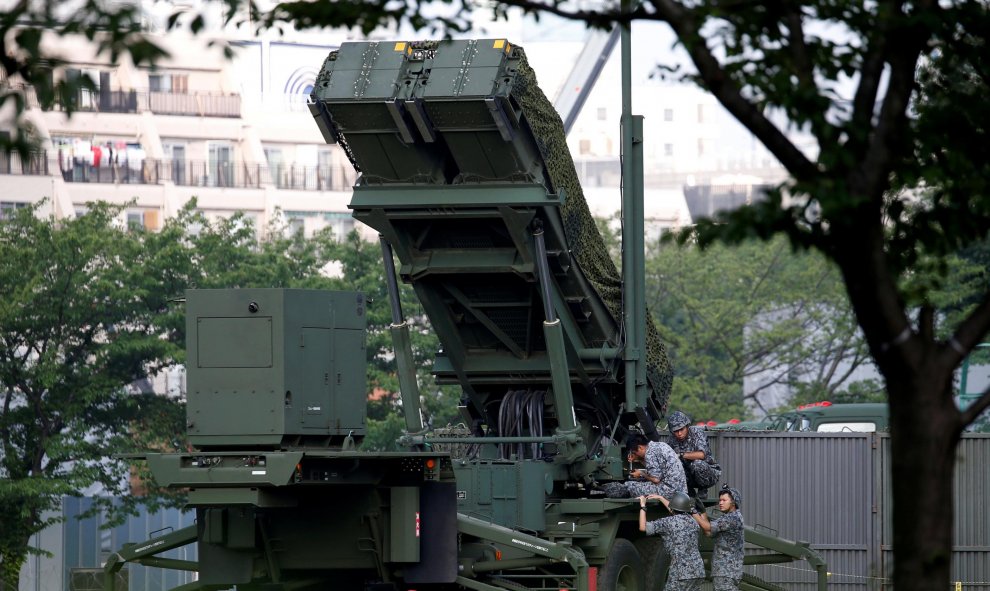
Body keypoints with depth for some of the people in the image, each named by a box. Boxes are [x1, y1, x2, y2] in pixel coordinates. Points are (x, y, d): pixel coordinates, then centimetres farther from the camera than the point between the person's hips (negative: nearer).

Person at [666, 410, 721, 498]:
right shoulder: (673, 440, -2)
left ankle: (703, 490, -8)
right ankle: (689, 491, 2)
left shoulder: (697, 432, -17)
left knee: (697, 463, -35)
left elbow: (701, 454, -31)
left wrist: (681, 455, -34)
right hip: (691, 476, 5)